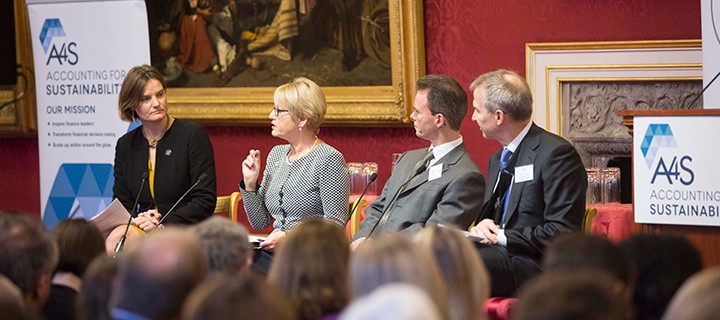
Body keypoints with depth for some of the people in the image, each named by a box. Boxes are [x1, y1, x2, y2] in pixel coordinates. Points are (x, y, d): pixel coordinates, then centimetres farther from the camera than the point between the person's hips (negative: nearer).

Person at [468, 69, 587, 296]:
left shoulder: (556, 154, -8)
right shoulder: (497, 160, 22)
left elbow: (563, 232, -14)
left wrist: (503, 237, -15)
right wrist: (482, 226, 1)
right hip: (500, 254, 8)